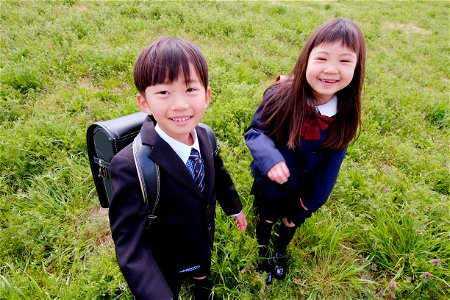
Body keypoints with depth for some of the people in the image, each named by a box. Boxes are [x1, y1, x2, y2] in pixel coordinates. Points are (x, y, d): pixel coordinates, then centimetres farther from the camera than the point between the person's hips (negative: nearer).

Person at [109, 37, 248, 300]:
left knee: (203, 278, 35)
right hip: (164, 267, -5)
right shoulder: (130, 166, -37)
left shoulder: (204, 136, -18)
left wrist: (235, 207, 14)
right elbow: (130, 244, -35)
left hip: (204, 245, 6)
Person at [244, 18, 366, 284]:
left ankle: (281, 253, 63)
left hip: (305, 188, 3)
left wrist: (314, 198, -5)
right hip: (270, 183, -2)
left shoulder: (346, 113, -21)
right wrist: (269, 157, -41)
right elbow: (255, 132, -20)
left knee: (292, 222, 29)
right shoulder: (280, 96, -31)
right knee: (267, 219, 26)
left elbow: (333, 159, -10)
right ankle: (264, 254, 59)